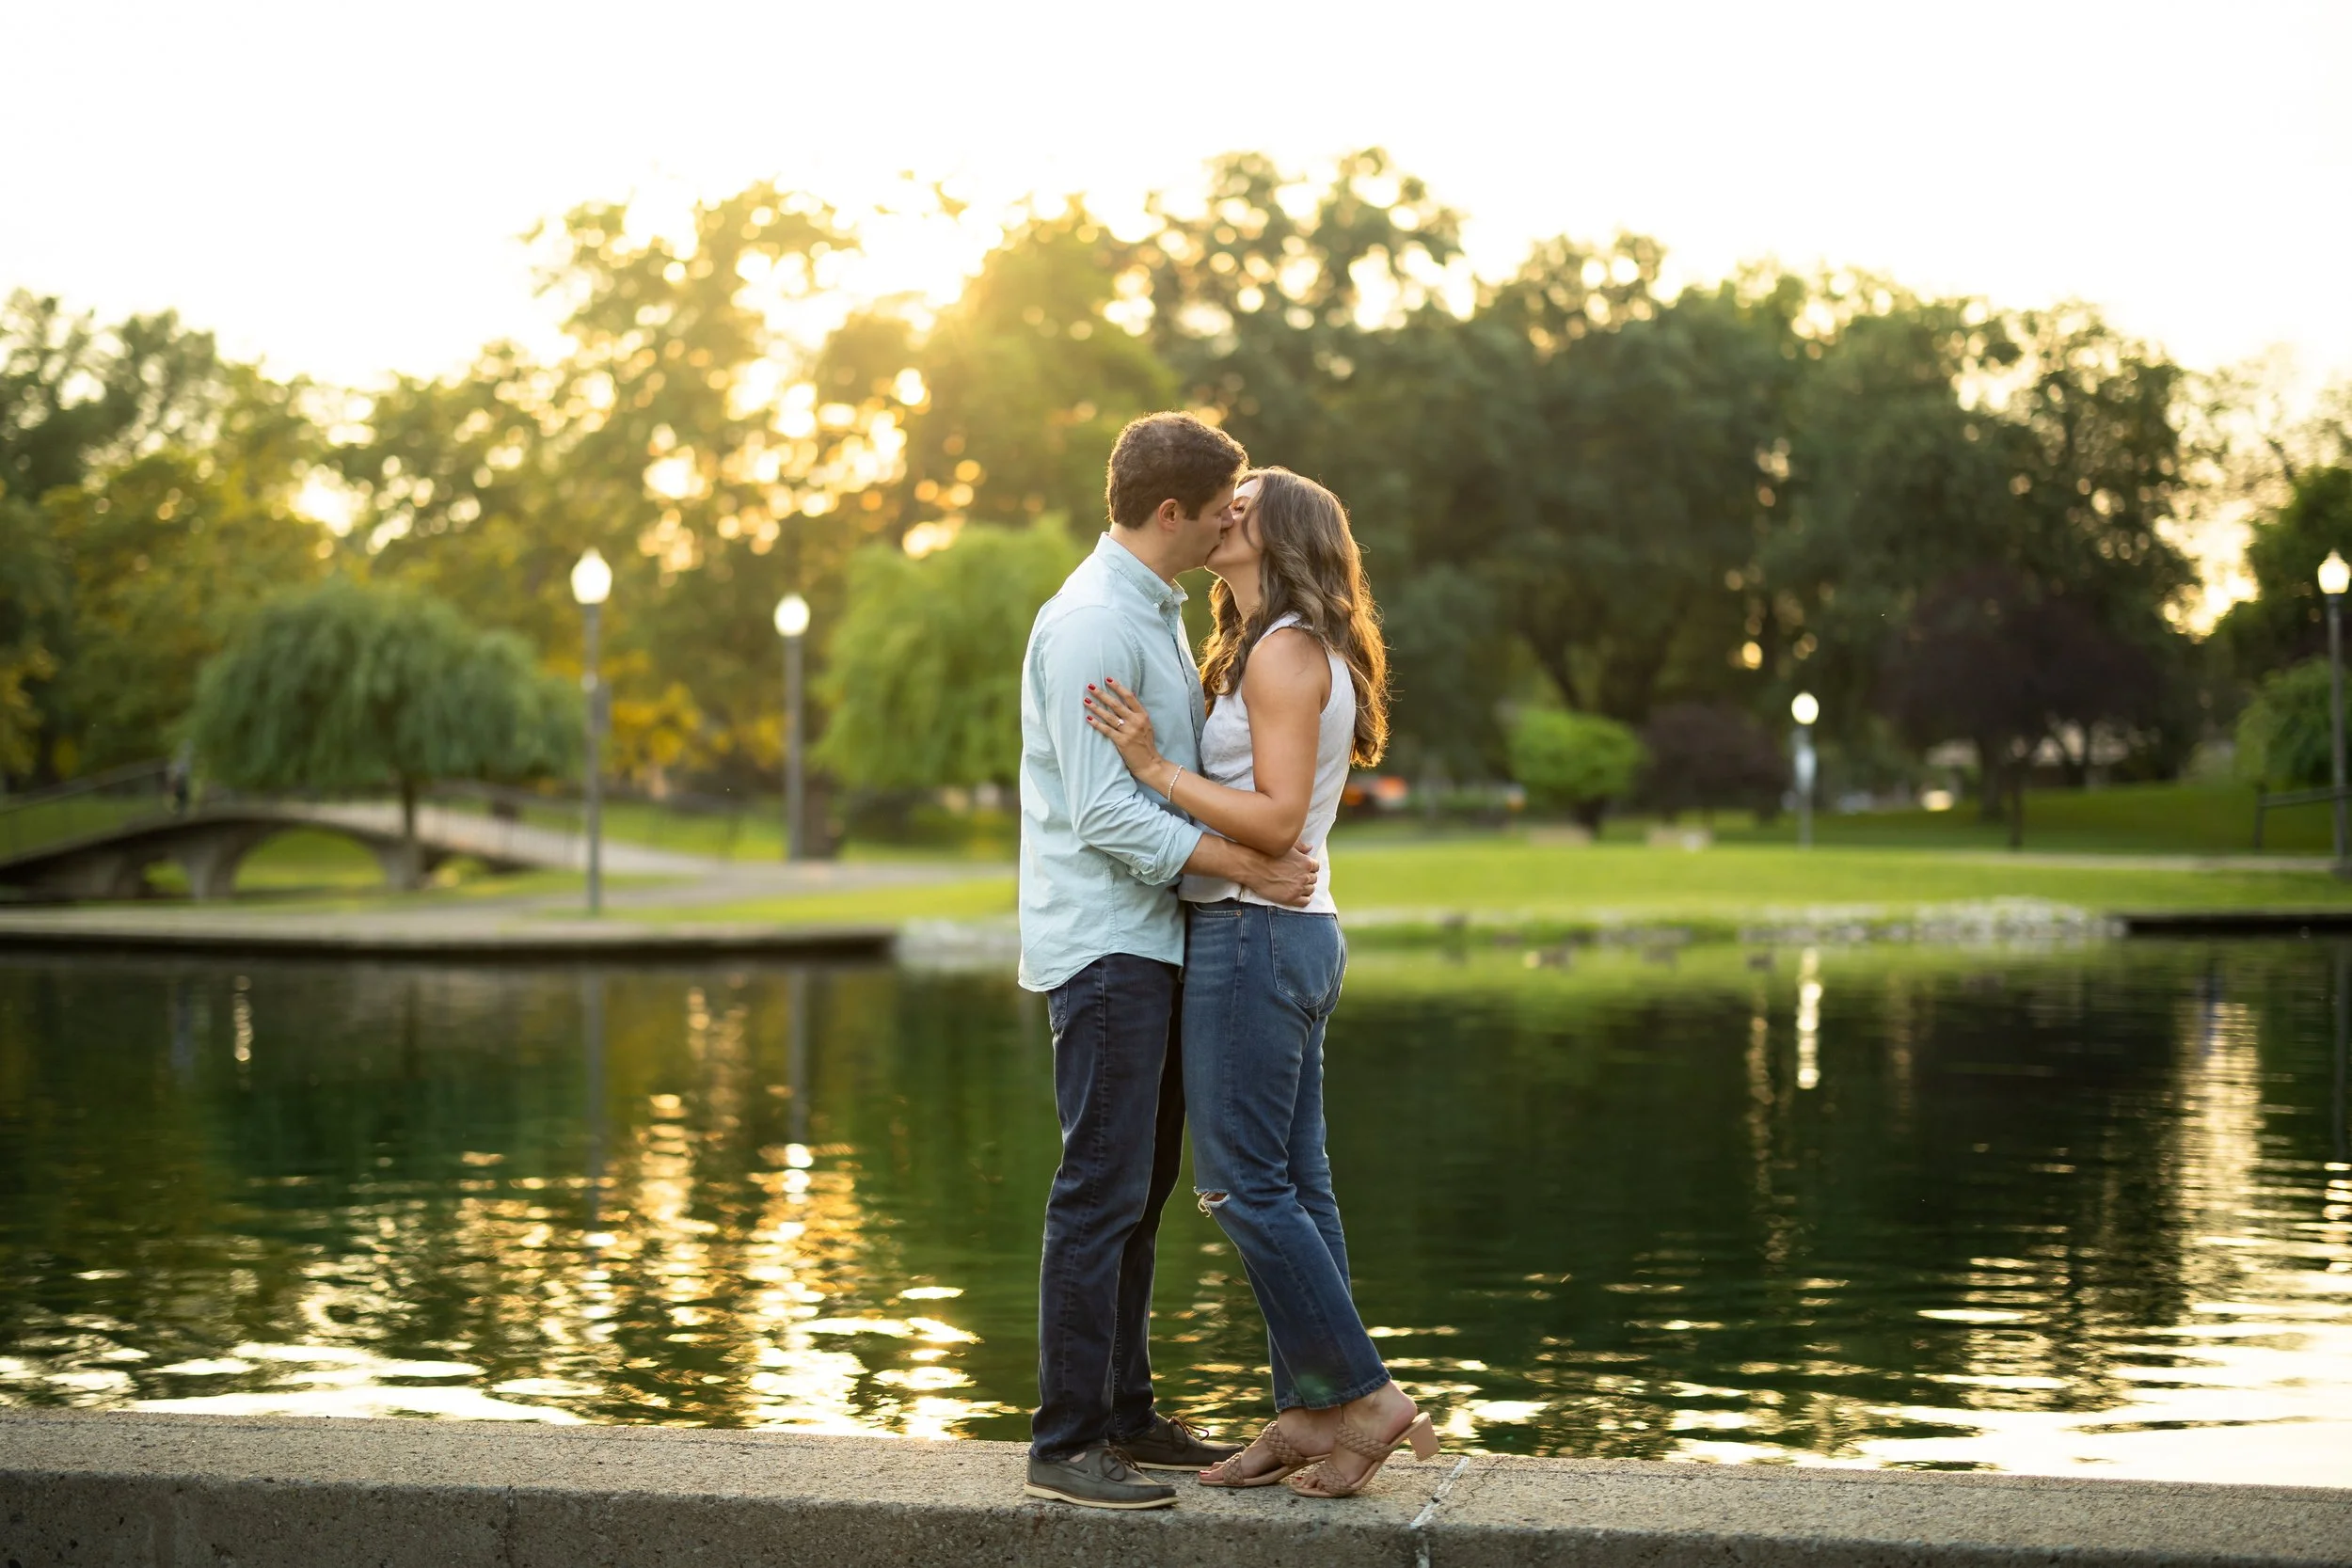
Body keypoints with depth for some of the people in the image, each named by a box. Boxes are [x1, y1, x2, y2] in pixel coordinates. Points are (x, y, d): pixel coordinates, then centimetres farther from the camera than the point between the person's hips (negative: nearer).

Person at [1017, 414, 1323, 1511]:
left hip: (1154, 940, 10)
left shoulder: (1156, 611, 17)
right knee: (1101, 1192, -9)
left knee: (1140, 1188, 13)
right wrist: (1248, 867, -19)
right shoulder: (1091, 622, -15)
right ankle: (1065, 1443, -5)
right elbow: (1103, 811, -20)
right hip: (1103, 942, -10)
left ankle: (1124, 1414, 21)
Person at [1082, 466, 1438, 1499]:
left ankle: (1365, 1396, -2)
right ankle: (1308, 1412, 13)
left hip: (1253, 935, -10)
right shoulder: (1300, 652, 17)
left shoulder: (1285, 652, -13)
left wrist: (1155, 766, -18)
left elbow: (1275, 819, -20)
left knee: (1243, 1185, -6)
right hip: (1296, 937, 10)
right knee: (1293, 1183, 9)